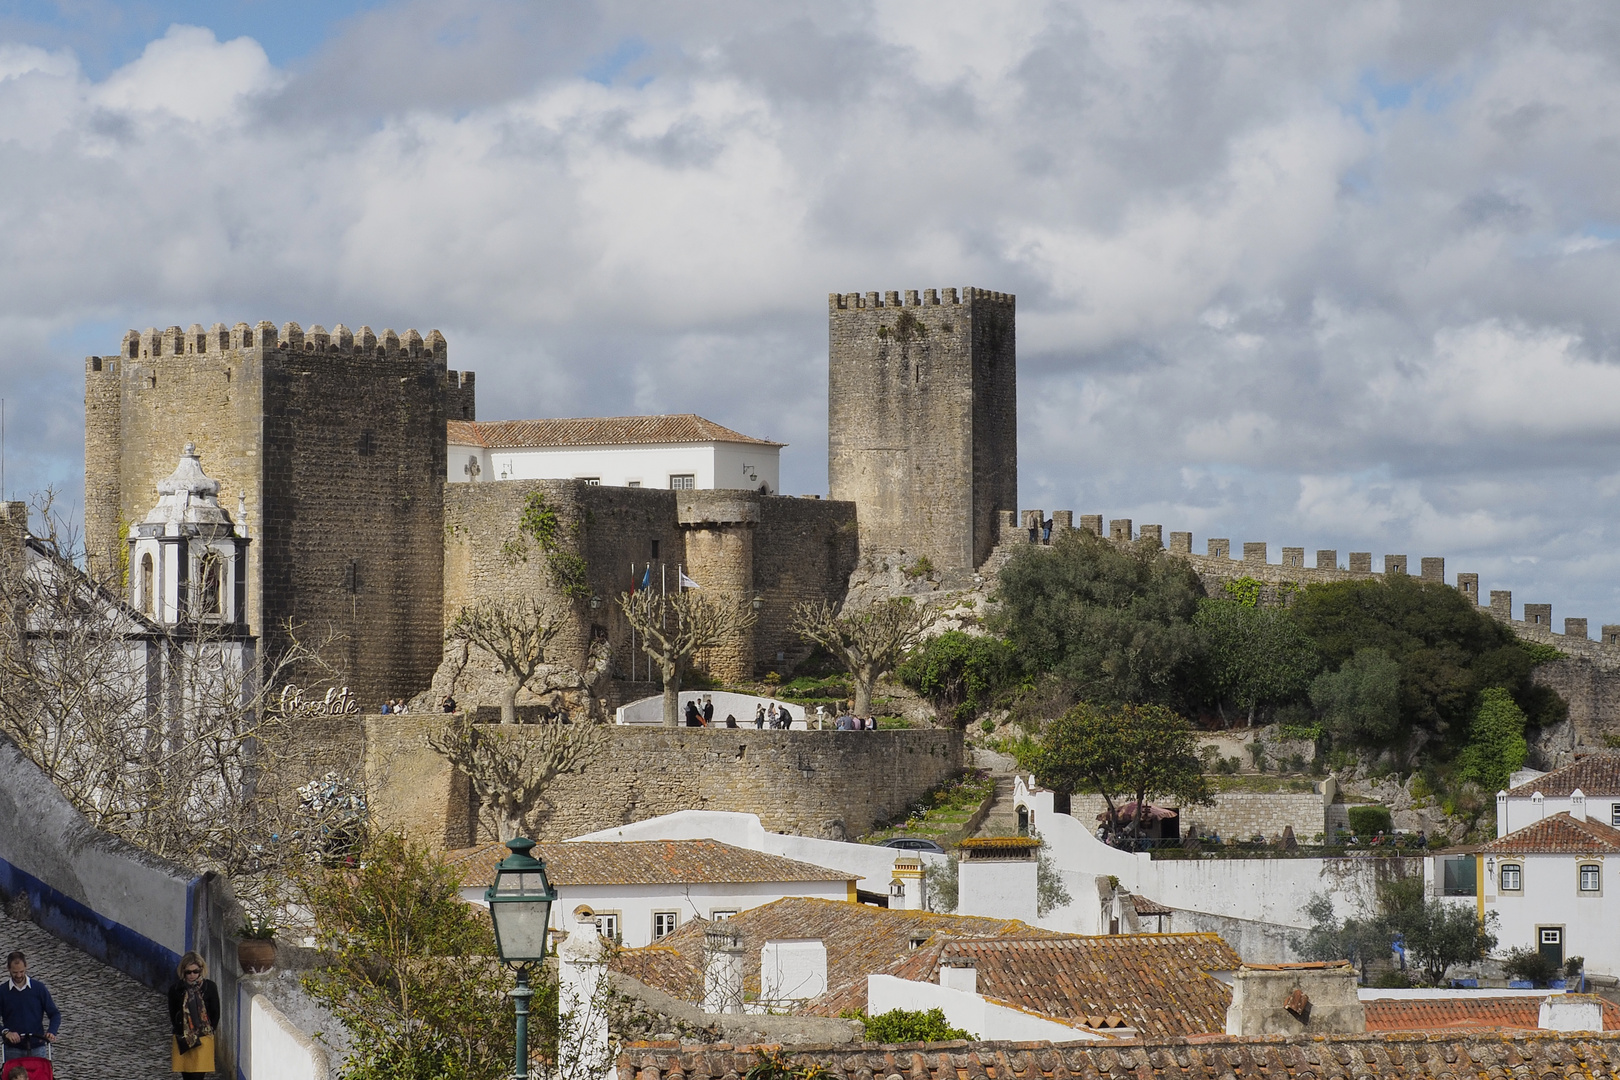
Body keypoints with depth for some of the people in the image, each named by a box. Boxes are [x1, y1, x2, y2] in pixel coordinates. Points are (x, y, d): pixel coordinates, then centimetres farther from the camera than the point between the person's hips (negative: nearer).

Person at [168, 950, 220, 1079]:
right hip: (182, 1039, 2)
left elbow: (215, 1014, 2)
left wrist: (207, 1031, -2)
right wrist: (180, 1032, 0)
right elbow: (173, 1015, 7)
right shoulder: (175, 990, -1)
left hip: (203, 1039, -2)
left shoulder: (209, 987, -4)